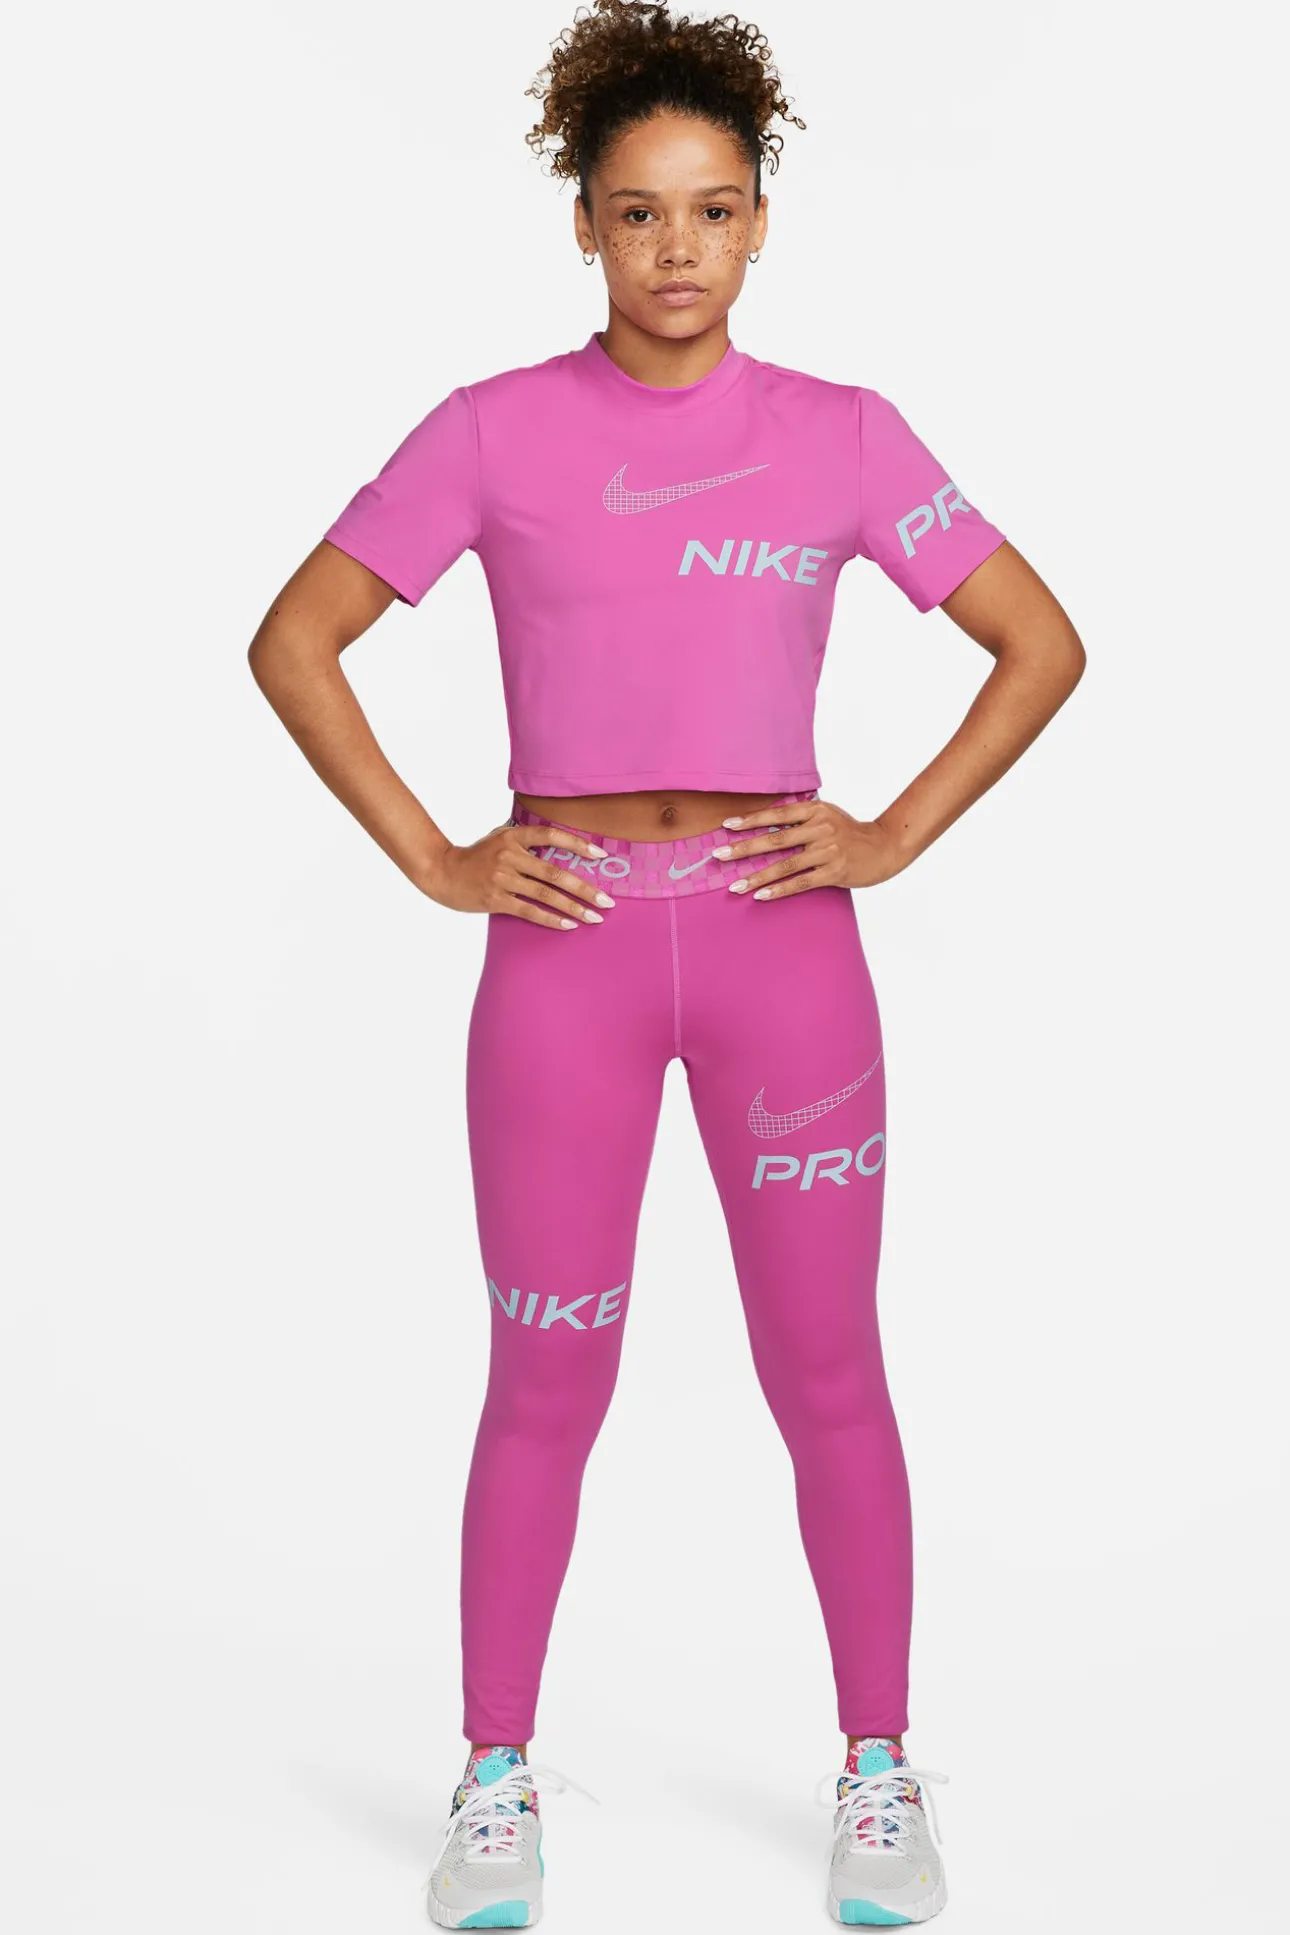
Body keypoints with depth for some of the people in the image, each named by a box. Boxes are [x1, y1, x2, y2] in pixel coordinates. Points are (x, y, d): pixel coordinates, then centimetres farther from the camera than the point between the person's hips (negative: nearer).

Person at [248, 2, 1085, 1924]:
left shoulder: (845, 437, 3)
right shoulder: (495, 430, 1)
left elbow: (1043, 641, 7)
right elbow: (293, 640, 3)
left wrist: (896, 837, -2)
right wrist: (432, 860, -5)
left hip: (782, 936, 1)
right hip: (566, 943, 0)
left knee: (827, 1373, 7)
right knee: (548, 1387, 6)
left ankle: (878, 1771, 24)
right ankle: (496, 1779, 23)